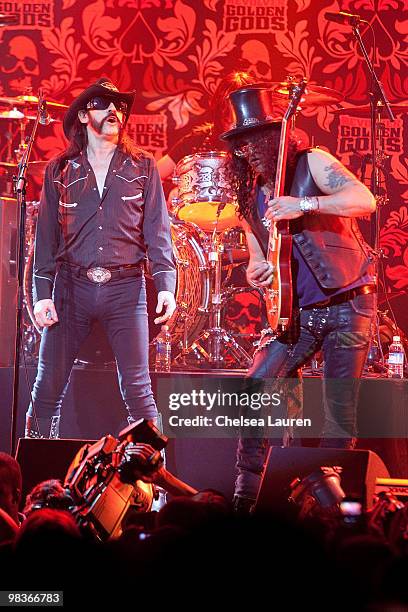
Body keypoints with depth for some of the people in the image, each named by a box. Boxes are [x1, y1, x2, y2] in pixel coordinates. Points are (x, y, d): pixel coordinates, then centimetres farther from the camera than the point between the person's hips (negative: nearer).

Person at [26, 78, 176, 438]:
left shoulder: (142, 168, 9)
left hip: (126, 287, -1)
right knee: (47, 389, -1)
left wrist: (166, 285, -9)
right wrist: (42, 294, -3)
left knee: (137, 389, -6)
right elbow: (46, 237, 7)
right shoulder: (60, 171, 10)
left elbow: (157, 232, 4)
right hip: (72, 287, 1)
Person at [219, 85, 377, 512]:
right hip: (296, 313, 5)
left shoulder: (311, 164, -4)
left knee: (339, 417, -3)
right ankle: (244, 499, -5)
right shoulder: (251, 197, 13)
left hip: (347, 305, -5)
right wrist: (256, 270, -4)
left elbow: (365, 201, -19)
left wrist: (304, 204, -31)